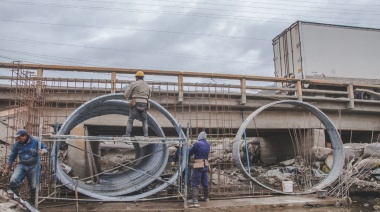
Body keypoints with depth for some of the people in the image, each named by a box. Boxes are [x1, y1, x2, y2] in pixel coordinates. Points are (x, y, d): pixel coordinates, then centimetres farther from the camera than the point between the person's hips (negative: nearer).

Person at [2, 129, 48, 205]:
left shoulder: (36, 141, -9)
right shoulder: (17, 144, -1)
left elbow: (45, 148, 1)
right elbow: (11, 157, 8)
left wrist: (42, 151, -24)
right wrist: (7, 169, 11)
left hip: (33, 166, -2)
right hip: (22, 165, 2)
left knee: (34, 186, 3)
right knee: (13, 181, -20)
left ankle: (33, 203, 24)